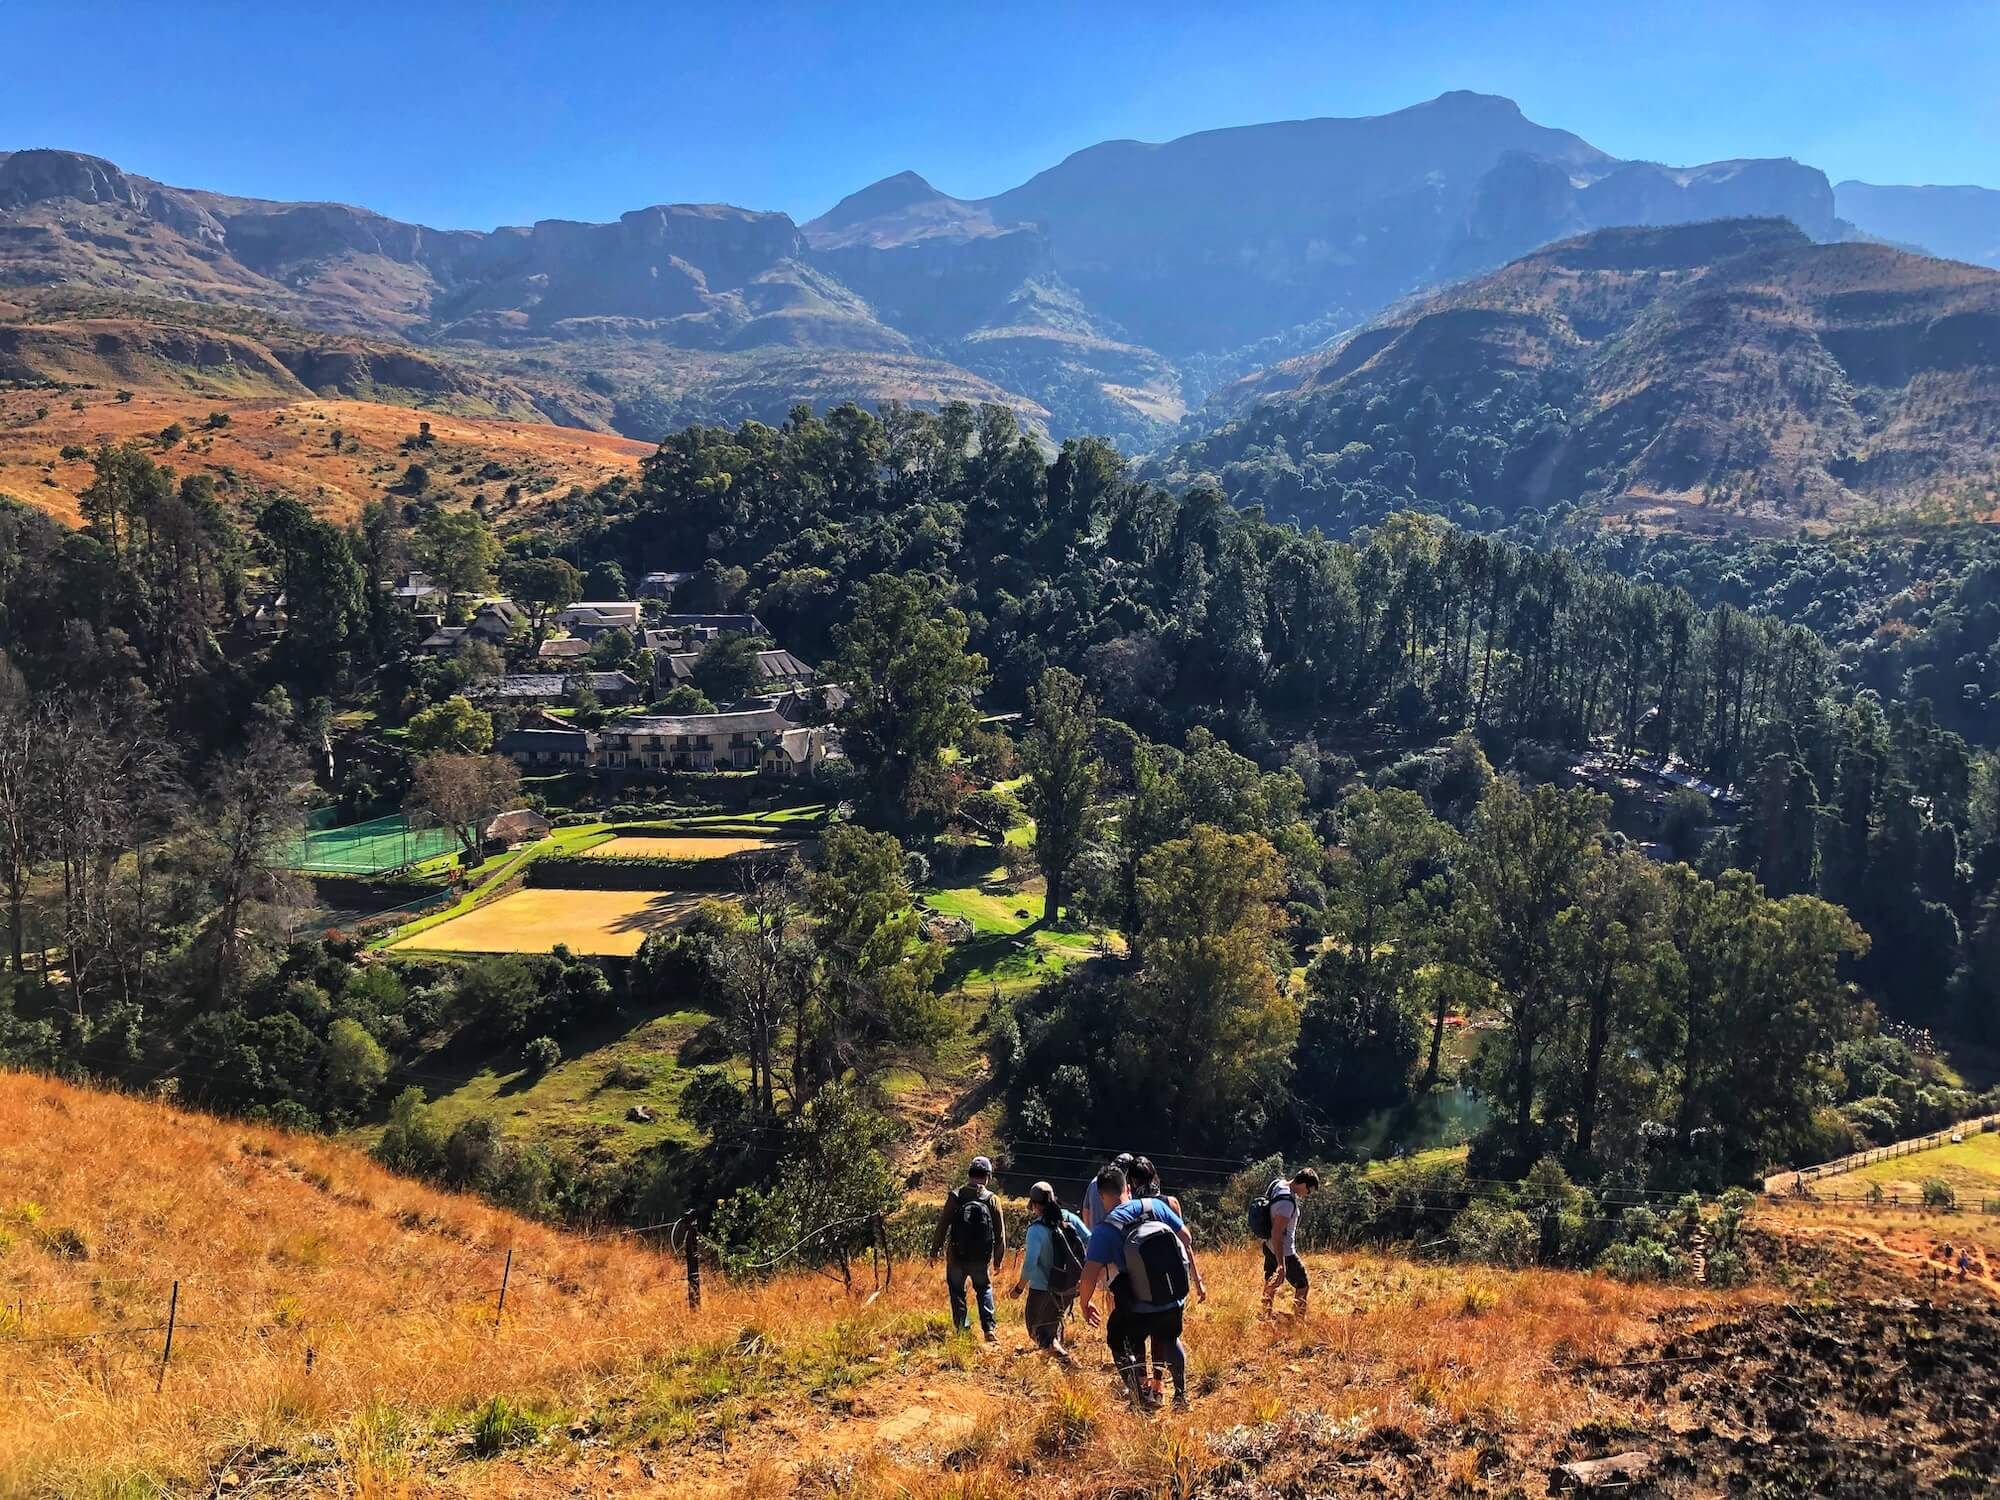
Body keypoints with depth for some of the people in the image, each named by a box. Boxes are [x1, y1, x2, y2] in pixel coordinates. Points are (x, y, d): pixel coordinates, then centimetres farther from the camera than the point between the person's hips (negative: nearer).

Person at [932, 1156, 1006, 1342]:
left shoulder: (955, 1196, -7)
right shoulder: (992, 1200, -5)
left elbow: (942, 1226, -5)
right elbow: (1000, 1233, 0)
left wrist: (934, 1251, 5)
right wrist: (998, 1259, 11)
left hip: (956, 1257, -1)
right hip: (981, 1259, 1)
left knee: (957, 1292, 16)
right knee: (985, 1289, 20)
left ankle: (963, 1329, 15)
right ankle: (990, 1328, 9)